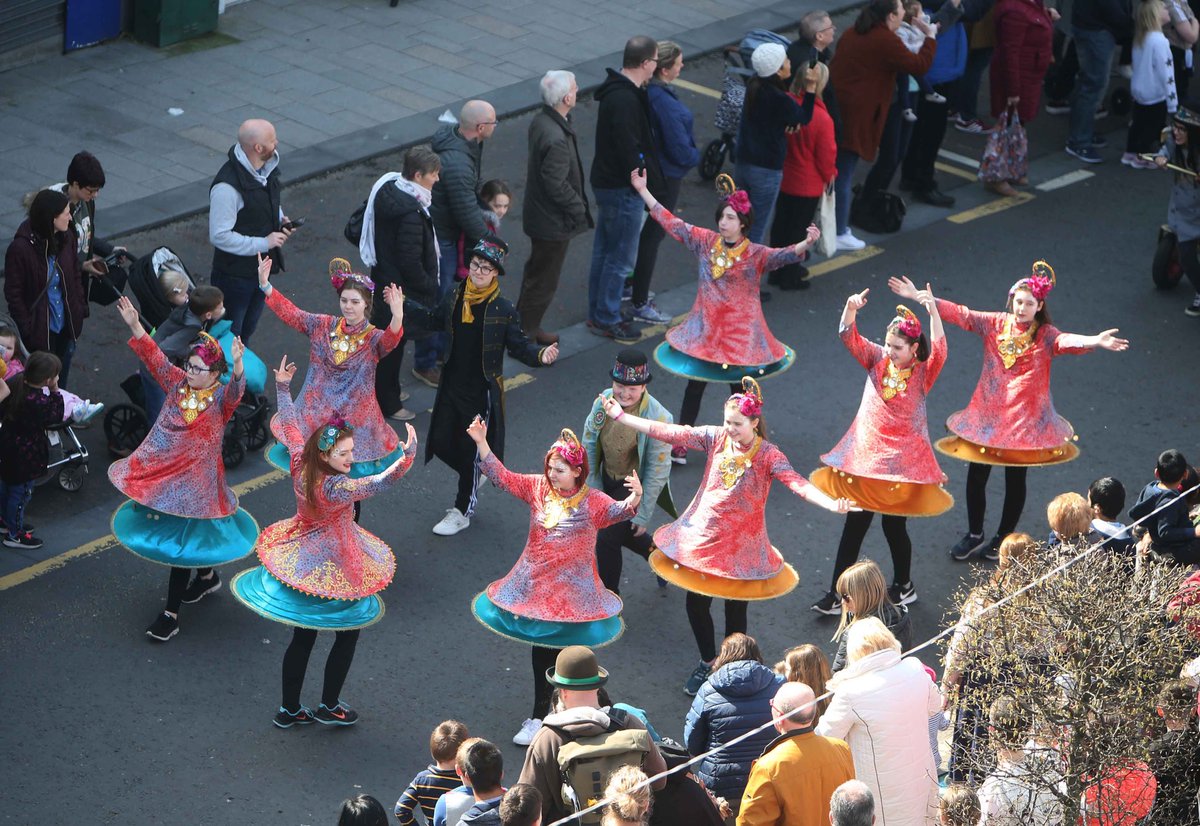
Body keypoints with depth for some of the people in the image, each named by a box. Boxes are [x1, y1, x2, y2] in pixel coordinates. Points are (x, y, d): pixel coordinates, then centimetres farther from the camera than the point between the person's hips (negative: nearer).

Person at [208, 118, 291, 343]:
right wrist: (263, 243, -25)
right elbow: (219, 236, -28)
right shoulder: (227, 187, -31)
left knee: (248, 329, 25)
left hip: (263, 268, 8)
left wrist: (280, 219, -4)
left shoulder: (267, 168, -3)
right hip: (235, 274, -8)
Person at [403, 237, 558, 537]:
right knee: (441, 443, 9)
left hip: (482, 391, -5)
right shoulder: (455, 299, 0)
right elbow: (433, 320, 18)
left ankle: (462, 512, 21)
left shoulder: (502, 309, -14)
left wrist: (540, 355, -30)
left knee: (470, 452, 5)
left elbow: (518, 345, -10)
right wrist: (403, 305, 16)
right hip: (451, 386, 5)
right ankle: (474, 477, 39)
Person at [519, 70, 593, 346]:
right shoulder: (556, 139, -33)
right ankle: (525, 333, 21)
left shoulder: (540, 120, -2)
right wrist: (578, 208, -13)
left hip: (538, 212, 10)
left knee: (537, 270, 25)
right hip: (554, 221, -10)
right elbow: (557, 185, -28)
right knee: (544, 279, 8)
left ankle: (522, 324, 40)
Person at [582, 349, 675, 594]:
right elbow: (589, 445, -1)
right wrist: (593, 488, -1)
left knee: (607, 539, -5)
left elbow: (658, 470, -20)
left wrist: (643, 515, -15)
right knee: (621, 532, 22)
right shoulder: (603, 402, -14)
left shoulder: (657, 418, -27)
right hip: (607, 481, 6)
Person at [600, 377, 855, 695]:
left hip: (741, 545, -3)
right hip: (702, 535, 3)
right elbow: (669, 433, -3)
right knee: (696, 604, 11)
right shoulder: (716, 438, -5)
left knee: (735, 609, 8)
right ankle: (707, 662, 36)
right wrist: (620, 416, -4)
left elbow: (797, 483, -27)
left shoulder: (768, 455, -14)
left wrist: (832, 503, -45)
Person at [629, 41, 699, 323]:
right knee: (652, 236, 3)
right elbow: (679, 149, -28)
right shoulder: (665, 103, -31)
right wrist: (695, 157, -6)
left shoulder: (645, 91, -3)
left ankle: (628, 285, 41)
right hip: (665, 176, -9)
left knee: (642, 229, 25)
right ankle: (639, 305, 13)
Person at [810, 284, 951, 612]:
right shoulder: (878, 360, 1)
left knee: (894, 525, 7)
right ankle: (836, 593, 13)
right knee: (854, 525, 8)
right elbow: (849, 337, -8)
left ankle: (903, 586, 30)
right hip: (864, 455, 4)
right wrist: (851, 308, -29)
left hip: (901, 461, -4)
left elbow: (939, 350, -29)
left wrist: (932, 310, -43)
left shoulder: (924, 373, -10)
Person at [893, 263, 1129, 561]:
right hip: (988, 413, 2)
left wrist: (1095, 341, -51)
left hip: (1024, 418, -2)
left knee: (1015, 479, 9)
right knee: (977, 475, 7)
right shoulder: (995, 324, -2)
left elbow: (1068, 341, -29)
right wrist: (919, 297, -11)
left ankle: (1004, 537, 29)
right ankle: (974, 534, 27)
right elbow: (959, 314, -4)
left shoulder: (1045, 336, -10)